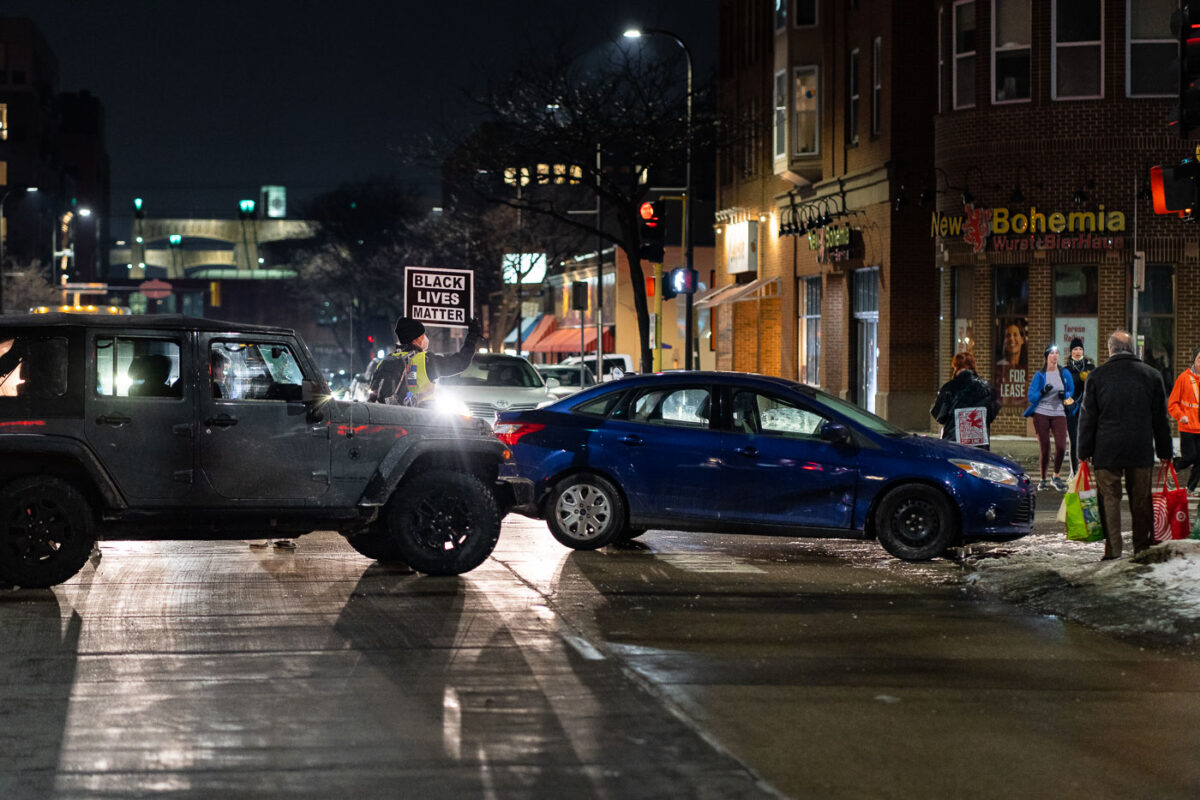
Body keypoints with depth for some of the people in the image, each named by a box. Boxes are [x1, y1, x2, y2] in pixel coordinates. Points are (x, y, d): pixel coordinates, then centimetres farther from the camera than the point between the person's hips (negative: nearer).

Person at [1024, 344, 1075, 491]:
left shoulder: (1065, 374, 8)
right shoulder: (1039, 375, 2)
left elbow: (1071, 391, 17)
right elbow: (1030, 397, -2)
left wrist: (1065, 395, -6)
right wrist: (1043, 392, -20)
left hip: (1059, 414, 1)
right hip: (1041, 414, -1)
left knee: (1061, 446, -14)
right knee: (1044, 448, 1)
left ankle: (1055, 476, 7)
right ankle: (1043, 479, 14)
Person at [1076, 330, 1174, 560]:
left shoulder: (1097, 376, -2)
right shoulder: (1152, 375, 4)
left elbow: (1087, 417, 1)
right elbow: (1161, 418, 9)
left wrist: (1084, 452, 7)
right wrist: (1165, 452, 15)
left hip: (1107, 450, -2)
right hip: (1141, 451, 2)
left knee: (1110, 499, 1)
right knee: (1141, 499, 9)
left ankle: (1113, 549, -4)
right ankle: (1142, 548, 12)